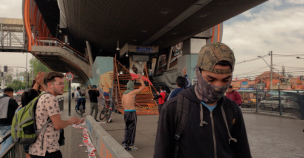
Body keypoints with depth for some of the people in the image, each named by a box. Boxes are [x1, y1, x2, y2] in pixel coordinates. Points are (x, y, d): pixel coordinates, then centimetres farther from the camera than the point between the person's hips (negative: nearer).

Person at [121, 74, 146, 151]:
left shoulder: (124, 93, 11)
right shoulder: (133, 92, -11)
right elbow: (143, 87, -2)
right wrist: (140, 79, 8)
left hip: (125, 112, 7)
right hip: (132, 112, -7)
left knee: (127, 128, 16)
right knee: (132, 129, 0)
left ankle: (125, 143, 17)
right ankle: (130, 145, 3)